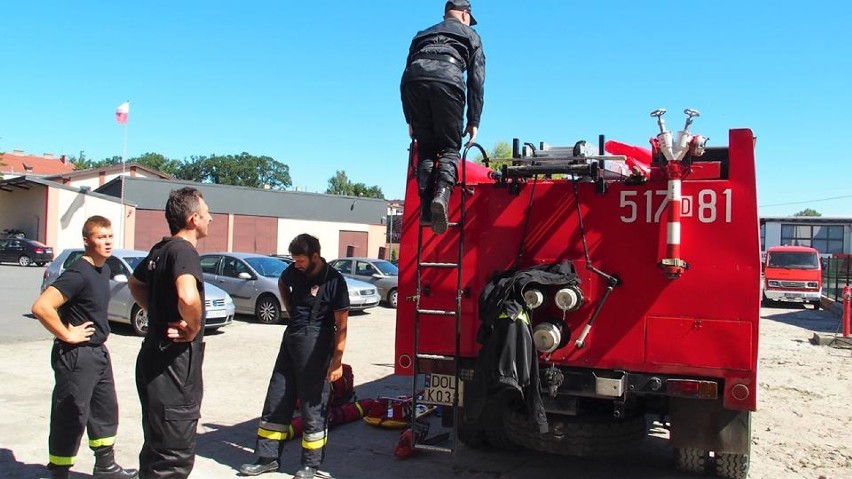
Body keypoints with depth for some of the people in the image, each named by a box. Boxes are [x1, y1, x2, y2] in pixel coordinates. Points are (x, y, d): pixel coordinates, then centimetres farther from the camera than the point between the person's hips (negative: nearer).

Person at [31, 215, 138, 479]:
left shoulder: (103, 269, 7)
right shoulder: (78, 274, -21)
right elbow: (41, 307, -32)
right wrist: (67, 334, -22)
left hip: (99, 352, 9)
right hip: (76, 356, -9)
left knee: (106, 410, 19)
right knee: (71, 417, 2)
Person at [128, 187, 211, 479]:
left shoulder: (160, 250, 11)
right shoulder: (184, 250, -17)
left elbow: (136, 284, 30)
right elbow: (187, 296, -38)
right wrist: (194, 327, -19)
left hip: (156, 358, 10)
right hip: (174, 364, -10)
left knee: (157, 448, 23)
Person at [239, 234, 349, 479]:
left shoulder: (334, 281, -14)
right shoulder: (295, 271, 2)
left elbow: (341, 325, -13)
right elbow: (282, 284, 28)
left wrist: (337, 361, -16)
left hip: (316, 343, -6)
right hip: (291, 337, 7)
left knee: (313, 404, 3)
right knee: (276, 400, 11)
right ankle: (268, 457, 23)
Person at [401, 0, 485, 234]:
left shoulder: (422, 34, 39)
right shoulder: (470, 35, 30)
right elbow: (476, 80, 18)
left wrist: (410, 119, 29)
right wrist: (474, 121, 16)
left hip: (413, 81, 3)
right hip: (447, 81, -3)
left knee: (425, 148, 12)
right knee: (450, 147, 6)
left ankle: (426, 209, 0)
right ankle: (442, 194, -21)